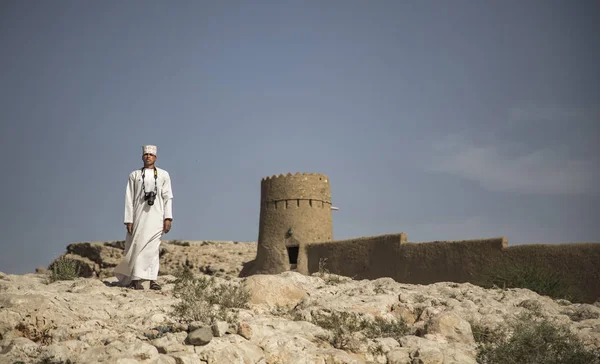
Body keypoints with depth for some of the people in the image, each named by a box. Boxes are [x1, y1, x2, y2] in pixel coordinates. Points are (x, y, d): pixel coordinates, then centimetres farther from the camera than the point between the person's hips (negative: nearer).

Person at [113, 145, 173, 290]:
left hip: (156, 216, 0)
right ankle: (135, 279, -1)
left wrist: (168, 218, -4)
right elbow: (129, 199, 6)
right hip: (139, 215, 0)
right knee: (137, 246, -5)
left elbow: (168, 197, 5)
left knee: (153, 248, -3)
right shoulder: (134, 175, 9)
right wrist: (129, 220, -2)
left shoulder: (163, 175, 10)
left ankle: (152, 280, -1)